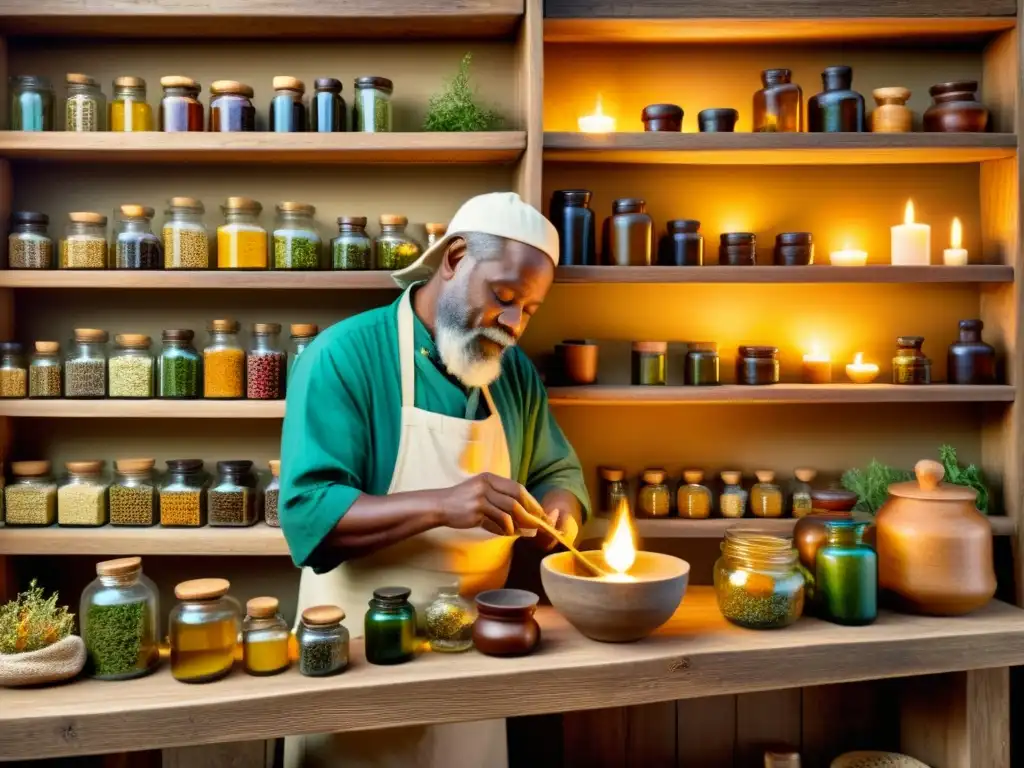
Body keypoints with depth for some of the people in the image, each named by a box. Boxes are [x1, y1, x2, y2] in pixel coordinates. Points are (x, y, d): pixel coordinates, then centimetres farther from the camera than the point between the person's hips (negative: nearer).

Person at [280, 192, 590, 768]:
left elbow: (559, 472, 11)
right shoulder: (344, 355, -15)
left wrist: (557, 508, -12)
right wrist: (441, 506, -34)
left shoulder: (517, 373, 3)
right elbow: (307, 511, -22)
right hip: (359, 653, -5)